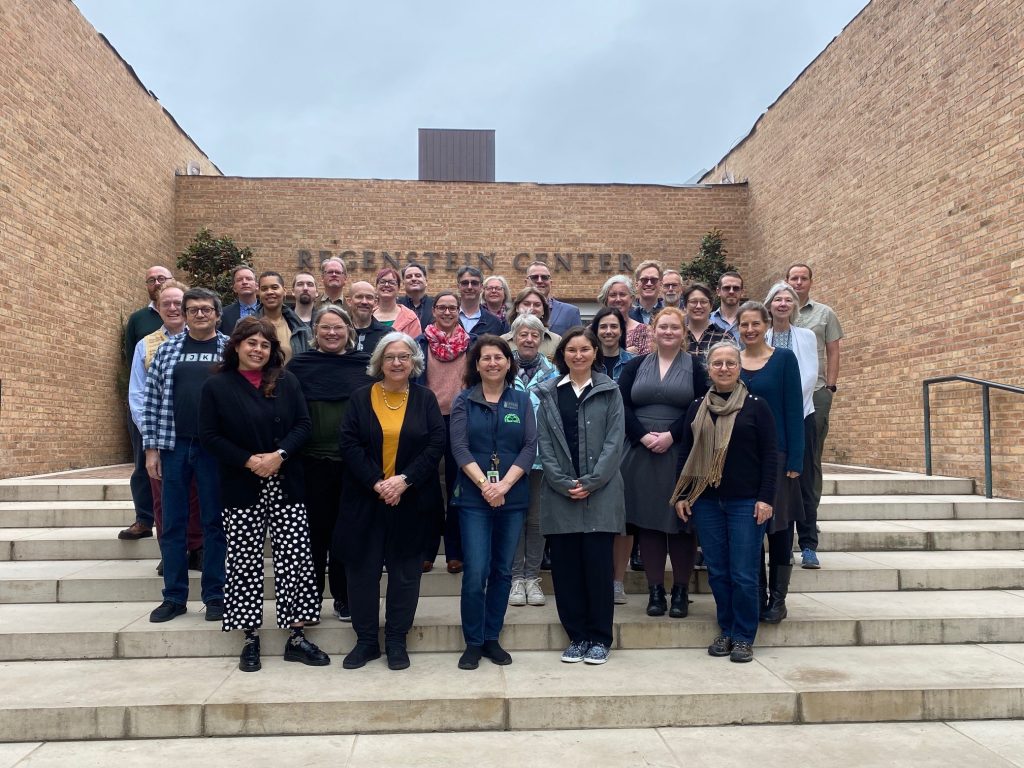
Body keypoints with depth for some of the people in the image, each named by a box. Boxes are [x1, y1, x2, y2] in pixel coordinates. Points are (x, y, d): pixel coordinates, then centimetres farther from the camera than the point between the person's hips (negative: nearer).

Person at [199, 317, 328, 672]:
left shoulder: (287, 382, 6)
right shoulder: (216, 385, 1)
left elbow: (303, 425, 2)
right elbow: (209, 435, -3)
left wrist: (279, 455, -14)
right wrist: (248, 461, -14)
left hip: (286, 486, 2)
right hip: (242, 489, -1)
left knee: (296, 558, 0)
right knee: (245, 563, 5)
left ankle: (296, 638, 10)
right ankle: (250, 640, 18)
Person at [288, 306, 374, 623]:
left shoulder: (365, 365, 5)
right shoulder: (299, 365, 4)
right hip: (312, 462, 0)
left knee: (347, 532, 6)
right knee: (315, 531, 8)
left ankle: (344, 599, 20)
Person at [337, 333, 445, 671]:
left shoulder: (425, 399, 3)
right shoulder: (360, 398, 3)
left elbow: (436, 445, -4)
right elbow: (348, 444, -5)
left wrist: (404, 480, -15)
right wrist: (377, 483, -15)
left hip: (412, 501, 0)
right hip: (365, 500, 0)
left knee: (405, 571, 7)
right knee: (363, 569, 6)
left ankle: (396, 641, 21)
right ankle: (366, 640, 21)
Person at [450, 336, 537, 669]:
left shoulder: (522, 400, 8)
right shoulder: (464, 400, 4)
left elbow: (530, 446, -1)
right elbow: (459, 447, -5)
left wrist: (505, 484, -13)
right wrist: (484, 484, -17)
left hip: (513, 498, 2)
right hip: (474, 498, -2)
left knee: (502, 571, 9)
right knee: (475, 573, -5)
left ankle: (492, 639, 23)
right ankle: (473, 643, 11)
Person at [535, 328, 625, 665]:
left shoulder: (609, 391, 4)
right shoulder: (549, 393, 8)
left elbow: (614, 440, -2)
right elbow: (544, 443, 3)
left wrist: (590, 482, -11)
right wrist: (564, 483, -8)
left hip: (600, 492, -2)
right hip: (560, 494, 2)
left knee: (598, 563, 0)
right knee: (565, 565, 4)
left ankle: (600, 639, 15)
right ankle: (577, 637, 18)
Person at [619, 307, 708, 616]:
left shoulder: (694, 366, 6)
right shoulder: (636, 366, 11)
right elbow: (622, 405, 2)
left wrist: (671, 435, -14)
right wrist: (643, 435, -11)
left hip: (681, 454, -2)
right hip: (642, 453, 2)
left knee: (681, 520, 1)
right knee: (647, 520, 3)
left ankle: (681, 591, 13)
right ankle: (655, 589, 13)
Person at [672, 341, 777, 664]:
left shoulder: (756, 406, 0)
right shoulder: (697, 408, 9)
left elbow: (769, 455, -2)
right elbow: (685, 453, 12)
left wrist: (765, 498, -9)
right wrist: (682, 495, 6)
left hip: (746, 503, -3)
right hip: (706, 502, 3)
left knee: (743, 574, -1)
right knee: (717, 572, 8)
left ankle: (744, 637, 14)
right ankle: (726, 631, 24)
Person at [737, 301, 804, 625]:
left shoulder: (784, 359, -1)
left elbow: (794, 410, -5)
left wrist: (795, 461, -11)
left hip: (776, 454, -2)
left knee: (779, 525, 4)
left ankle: (778, 598, 16)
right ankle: (755, 595, 19)